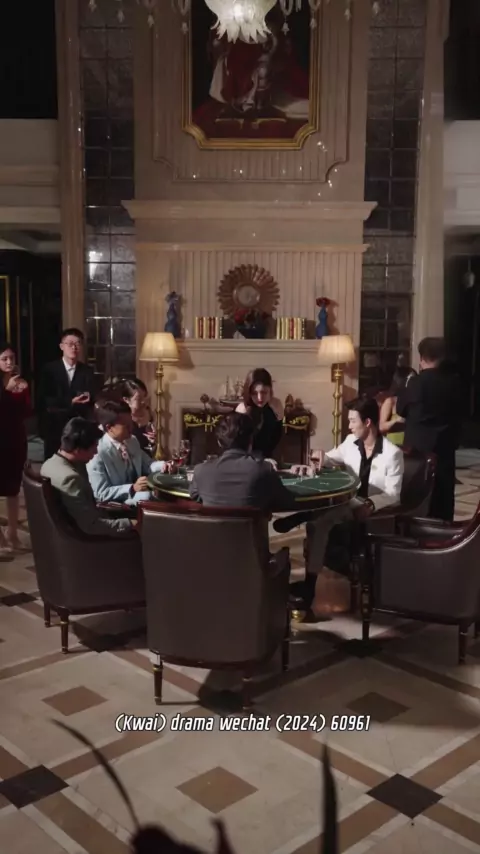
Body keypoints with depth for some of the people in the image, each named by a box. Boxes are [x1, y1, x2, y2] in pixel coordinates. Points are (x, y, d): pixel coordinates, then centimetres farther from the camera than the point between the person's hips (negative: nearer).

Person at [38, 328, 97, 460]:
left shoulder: (87, 371, 5)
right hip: (53, 427, -1)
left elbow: (91, 401, -2)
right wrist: (70, 402, -20)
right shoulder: (49, 370, -1)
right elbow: (44, 400, -9)